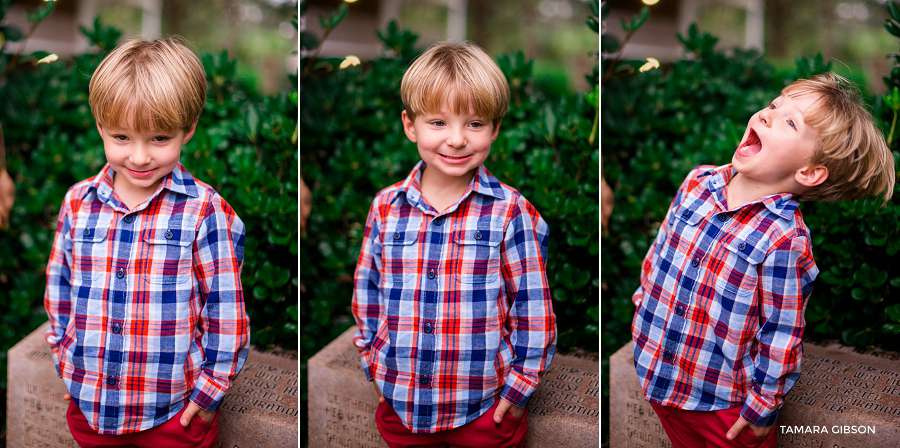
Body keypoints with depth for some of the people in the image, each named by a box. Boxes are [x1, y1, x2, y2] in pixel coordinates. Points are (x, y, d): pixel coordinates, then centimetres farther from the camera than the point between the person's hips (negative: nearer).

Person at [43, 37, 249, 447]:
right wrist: (66, 362, 10)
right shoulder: (78, 203, 0)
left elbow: (225, 307, -8)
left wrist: (209, 390, -7)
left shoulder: (203, 210, -12)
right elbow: (58, 286, 12)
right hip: (90, 404, 4)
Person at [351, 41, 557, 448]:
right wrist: (374, 361, 7)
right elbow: (367, 290, 10)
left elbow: (533, 306, -6)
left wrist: (519, 386, -5)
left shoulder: (510, 212, -10)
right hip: (400, 404, 3)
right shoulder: (385, 208, -1)